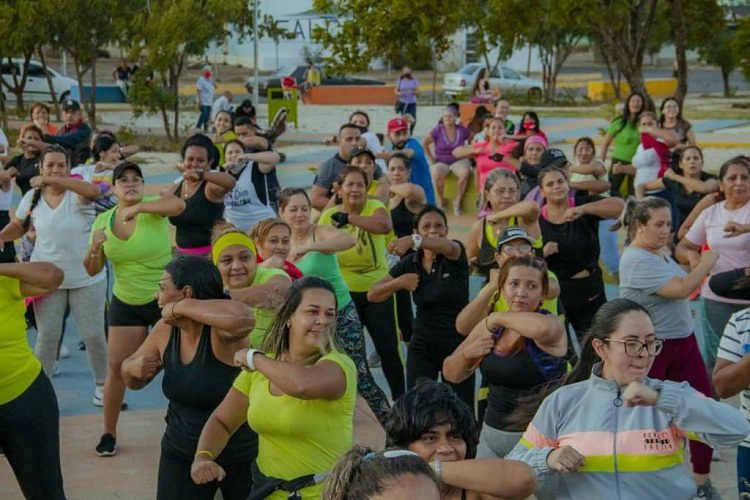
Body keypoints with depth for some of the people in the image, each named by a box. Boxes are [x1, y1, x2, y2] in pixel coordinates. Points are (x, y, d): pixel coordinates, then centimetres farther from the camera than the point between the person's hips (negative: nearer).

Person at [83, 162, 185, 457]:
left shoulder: (152, 206, -13)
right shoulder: (103, 220, -1)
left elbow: (178, 205, -38)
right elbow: (93, 270, 1)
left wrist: (137, 208, -34)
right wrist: (94, 248, -19)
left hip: (164, 298, -3)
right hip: (125, 303, 3)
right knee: (117, 366, 3)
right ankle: (109, 433, 18)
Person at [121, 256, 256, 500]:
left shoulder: (220, 329, -22)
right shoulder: (166, 330, -4)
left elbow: (243, 317, -48)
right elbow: (134, 381, 12)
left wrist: (179, 307, -35)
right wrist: (134, 368, -13)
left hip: (243, 457, -5)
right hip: (181, 455, 5)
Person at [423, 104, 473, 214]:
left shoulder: (462, 130, 0)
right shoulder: (438, 130, -5)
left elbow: (472, 140, 17)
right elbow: (424, 143, 0)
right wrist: (431, 159, -2)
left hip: (459, 160, 1)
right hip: (441, 162, -1)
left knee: (465, 172, -33)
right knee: (437, 174, -35)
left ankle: (458, 200, -16)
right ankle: (441, 201, -13)